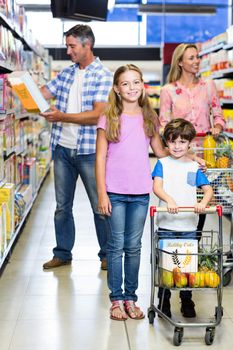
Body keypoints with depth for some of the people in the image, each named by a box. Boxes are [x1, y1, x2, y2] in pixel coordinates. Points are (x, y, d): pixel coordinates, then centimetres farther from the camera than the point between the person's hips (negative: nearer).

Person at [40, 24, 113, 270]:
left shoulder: (103, 76, -8)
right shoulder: (66, 74, 11)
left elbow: (98, 114, -18)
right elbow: (42, 93, 6)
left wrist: (62, 117, -23)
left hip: (89, 151, -5)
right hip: (63, 148, 6)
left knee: (100, 205, 5)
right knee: (62, 205, 12)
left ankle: (107, 254, 19)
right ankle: (62, 253, 24)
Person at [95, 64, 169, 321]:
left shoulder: (149, 118, 7)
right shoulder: (109, 118, -3)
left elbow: (160, 151, 15)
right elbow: (100, 157, -4)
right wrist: (102, 193, -8)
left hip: (140, 193, 3)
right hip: (115, 193, -3)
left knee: (134, 247, 10)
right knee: (116, 246, 4)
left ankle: (131, 297, 20)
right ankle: (116, 298, 15)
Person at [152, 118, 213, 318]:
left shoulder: (194, 167, 7)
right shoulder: (163, 163, 4)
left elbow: (208, 189, 1)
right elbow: (156, 186, -9)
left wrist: (203, 202, -22)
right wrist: (168, 199, -29)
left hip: (189, 226, 1)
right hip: (166, 225, -1)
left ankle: (187, 302, 22)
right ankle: (163, 302, 18)